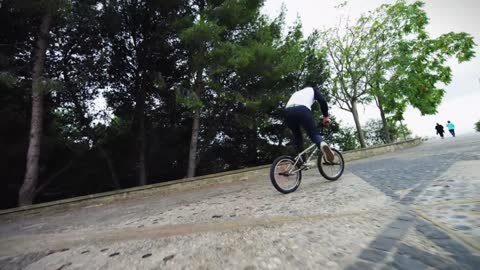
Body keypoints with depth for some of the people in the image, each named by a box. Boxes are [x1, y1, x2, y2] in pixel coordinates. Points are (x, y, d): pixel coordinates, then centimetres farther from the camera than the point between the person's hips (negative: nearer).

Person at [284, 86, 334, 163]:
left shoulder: (296, 93, 45)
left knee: (297, 135, 20)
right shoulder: (313, 90, 31)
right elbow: (322, 101, 12)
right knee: (314, 133, 3)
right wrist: (326, 116, 15)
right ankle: (322, 144, -30)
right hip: (302, 109, -4)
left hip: (288, 111, 4)